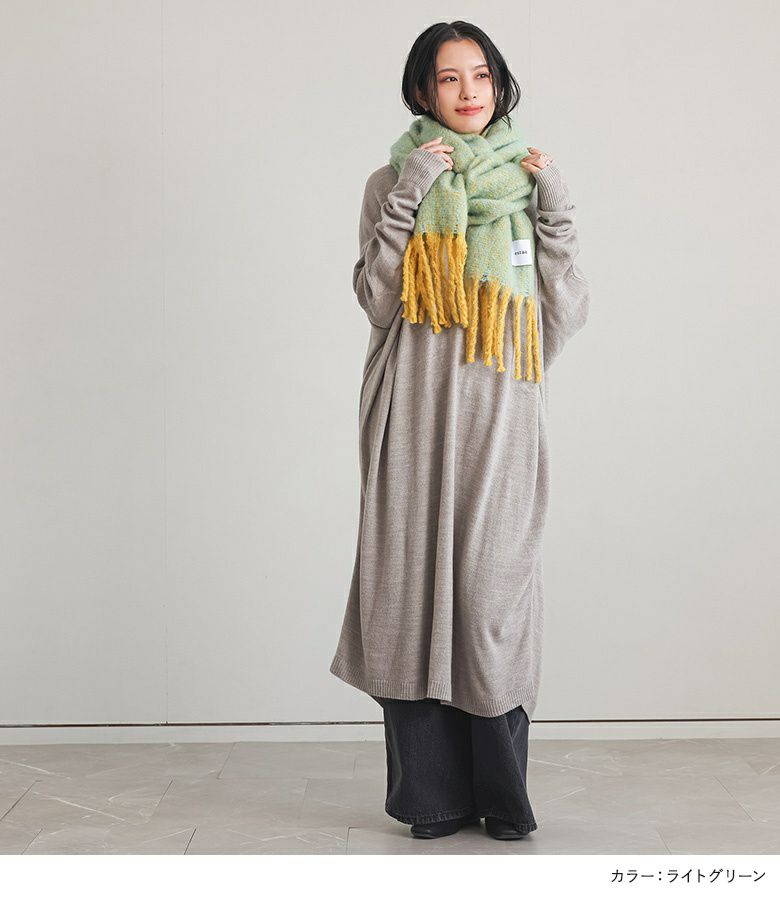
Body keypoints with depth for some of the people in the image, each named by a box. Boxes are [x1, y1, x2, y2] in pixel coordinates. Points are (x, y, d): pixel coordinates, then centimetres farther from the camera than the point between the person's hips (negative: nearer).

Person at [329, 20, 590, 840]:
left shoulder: (529, 181, 14)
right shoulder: (395, 182, 11)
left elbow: (567, 316, 7)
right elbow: (377, 299, -2)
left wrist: (555, 212, -1)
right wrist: (407, 197, -8)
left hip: (500, 412, 1)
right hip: (417, 410, 0)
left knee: (494, 581, -6)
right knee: (416, 581, -3)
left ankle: (501, 794, 6)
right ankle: (434, 794, 7)